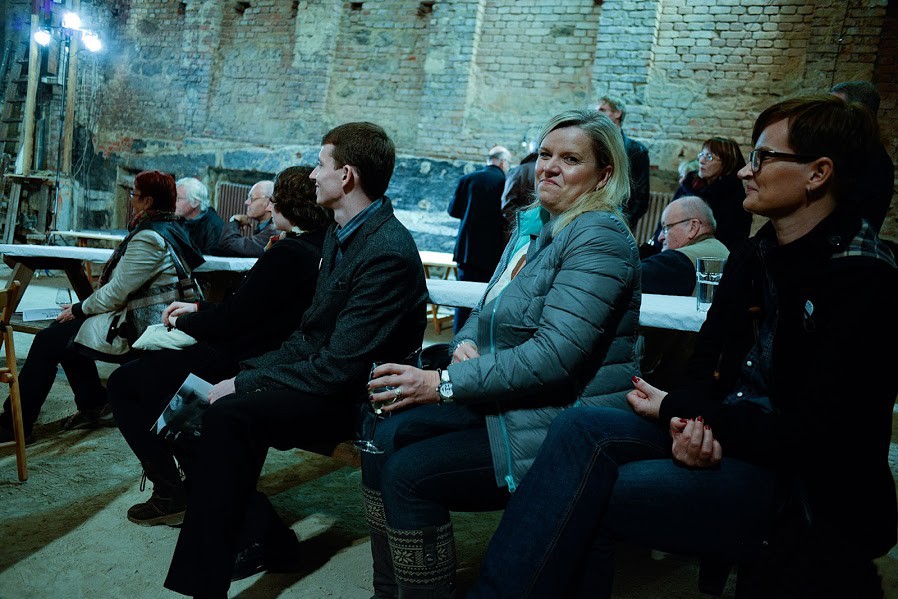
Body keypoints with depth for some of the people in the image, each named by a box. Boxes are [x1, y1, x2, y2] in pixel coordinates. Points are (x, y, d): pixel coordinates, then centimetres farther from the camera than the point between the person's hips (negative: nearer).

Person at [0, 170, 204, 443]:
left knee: (48, 340, 0)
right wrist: (81, 308, 13)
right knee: (65, 329, 20)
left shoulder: (149, 238, -21)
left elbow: (116, 293, -18)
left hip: (139, 331, -10)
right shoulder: (172, 228, 11)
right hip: (148, 323, 10)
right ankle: (91, 405, 23)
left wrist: (79, 309, -1)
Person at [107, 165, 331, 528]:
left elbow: (230, 319, -20)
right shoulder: (317, 249, 6)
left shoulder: (288, 253, -24)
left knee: (122, 384, 7)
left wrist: (182, 321, -1)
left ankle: (171, 495, 10)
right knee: (150, 361, 28)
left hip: (238, 370, -10)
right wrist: (199, 309, 13)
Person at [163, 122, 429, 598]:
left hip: (353, 397, -10)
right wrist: (246, 371, 3)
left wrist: (246, 383, -16)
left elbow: (338, 369, -24)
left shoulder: (388, 253, -24)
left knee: (229, 414, -24)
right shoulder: (340, 233, 6)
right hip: (318, 367, 10)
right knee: (218, 387, 4)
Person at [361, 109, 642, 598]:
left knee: (409, 472, -16)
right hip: (509, 401, 9)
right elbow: (490, 308, 19)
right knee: (386, 435, -4)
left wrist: (445, 384, -22)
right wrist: (466, 343, -5)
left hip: (562, 424, -9)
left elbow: (554, 354, -25)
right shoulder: (533, 225, 13)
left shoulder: (599, 238, -16)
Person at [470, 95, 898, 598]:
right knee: (581, 428, -18)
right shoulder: (753, 256, 9)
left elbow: (815, 435, -19)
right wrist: (693, 419, -13)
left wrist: (675, 410, -13)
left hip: (806, 486, -7)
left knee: (584, 494, -24)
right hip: (721, 436, 7)